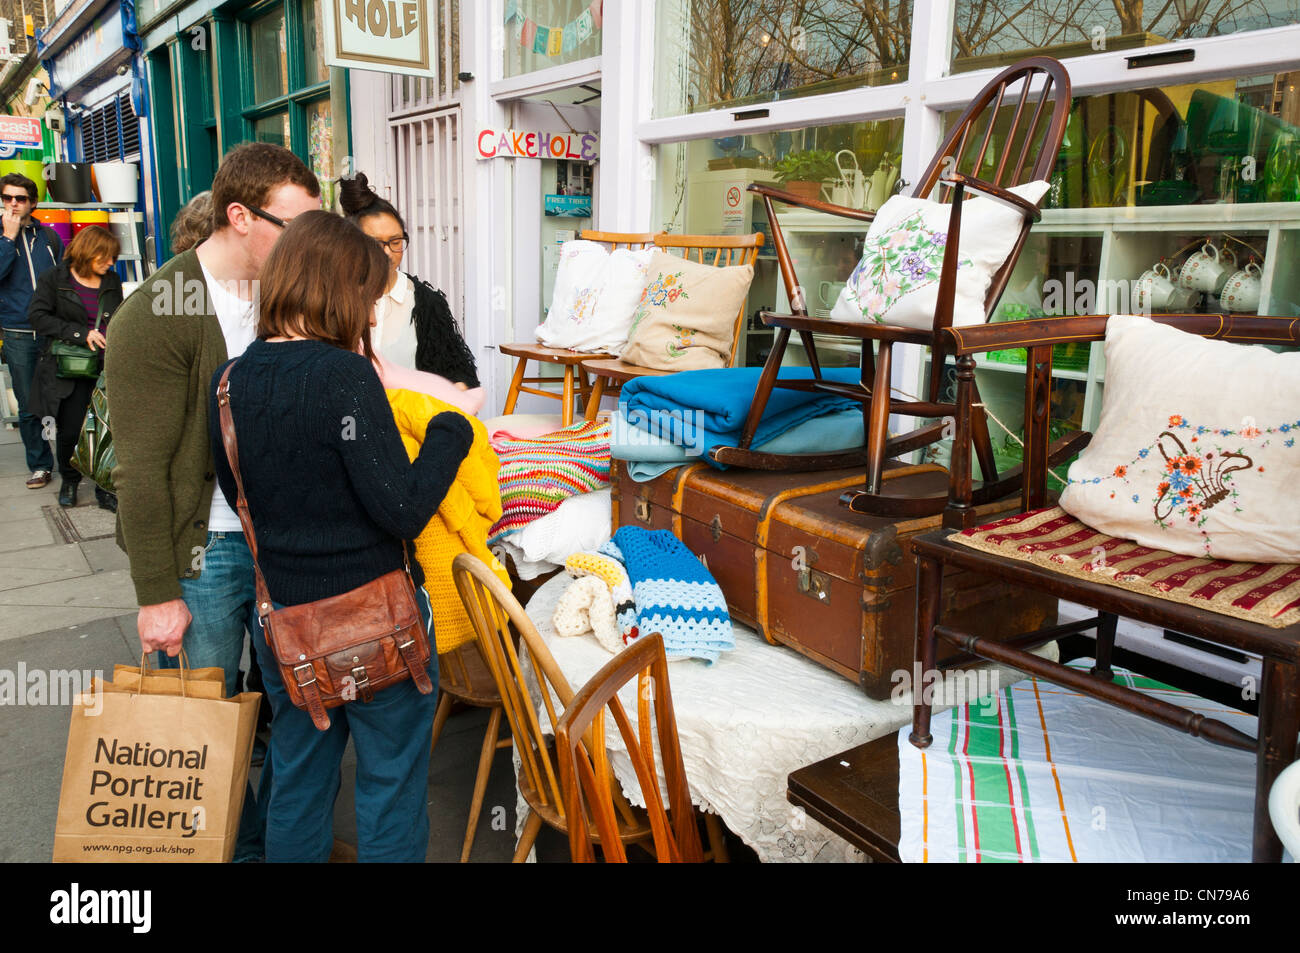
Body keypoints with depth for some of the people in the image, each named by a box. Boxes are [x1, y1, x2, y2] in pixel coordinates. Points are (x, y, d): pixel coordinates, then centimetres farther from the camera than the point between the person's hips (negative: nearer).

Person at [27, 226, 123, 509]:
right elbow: (38, 316, -8)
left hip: (107, 367, 3)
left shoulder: (112, 281, 14)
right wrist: (81, 334, -16)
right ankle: (69, 481, 27)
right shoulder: (53, 279, 2)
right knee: (69, 430, 4)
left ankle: (105, 487, 9)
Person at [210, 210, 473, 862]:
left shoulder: (229, 381, 1)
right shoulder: (343, 375, -20)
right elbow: (403, 511, -22)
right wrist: (451, 432, -8)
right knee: (391, 782, 12)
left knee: (297, 781, 23)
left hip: (279, 616, 7)